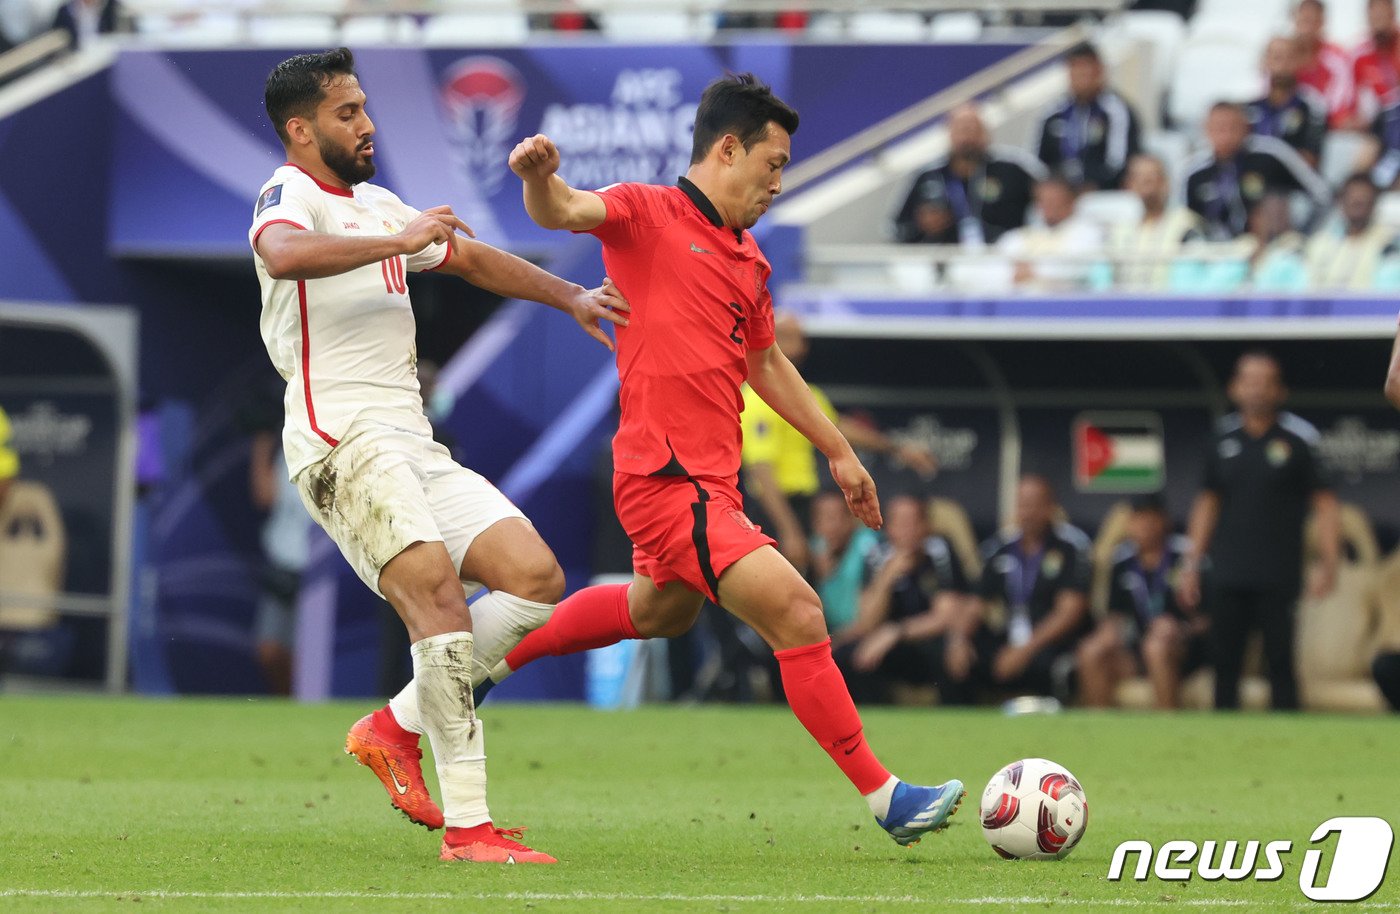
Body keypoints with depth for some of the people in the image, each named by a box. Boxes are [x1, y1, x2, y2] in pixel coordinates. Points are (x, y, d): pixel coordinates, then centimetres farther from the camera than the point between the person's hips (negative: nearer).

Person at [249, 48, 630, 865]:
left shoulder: (380, 206, 25)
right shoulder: (291, 194, -3)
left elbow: (474, 259, 38)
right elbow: (284, 253, -28)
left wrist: (571, 297, 31)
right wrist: (397, 242, -28)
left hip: (412, 445, 9)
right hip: (343, 439, -9)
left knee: (535, 577, -4)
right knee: (437, 591, -25)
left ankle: (398, 725, 6)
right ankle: (466, 826, -28)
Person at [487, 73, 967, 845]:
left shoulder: (749, 262, 16)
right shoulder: (648, 214, -7)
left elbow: (766, 364, 29)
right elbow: (564, 212, -25)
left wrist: (838, 450, 32)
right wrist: (539, 177, -48)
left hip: (711, 482, 10)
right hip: (665, 480, -10)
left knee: (659, 612, 32)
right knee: (796, 612, -16)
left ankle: (499, 649, 50)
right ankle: (882, 794, -11)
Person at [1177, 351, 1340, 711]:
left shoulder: (1299, 437, -1)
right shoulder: (1224, 437, 10)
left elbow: (1324, 503, -1)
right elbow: (1208, 502, 17)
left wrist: (1328, 563, -11)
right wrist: (1191, 563, 13)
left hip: (1278, 577, -3)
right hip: (1228, 576, 4)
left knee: (1280, 661, -4)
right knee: (1225, 663, 3)